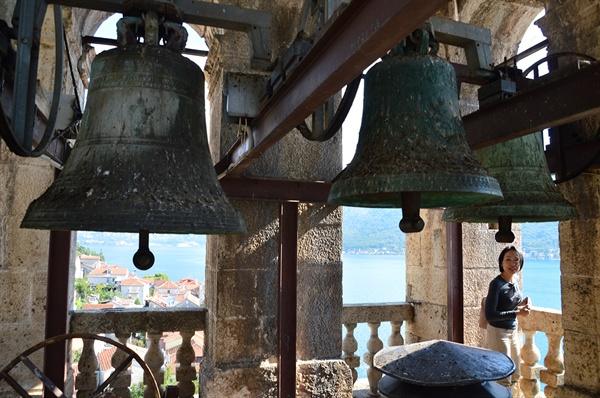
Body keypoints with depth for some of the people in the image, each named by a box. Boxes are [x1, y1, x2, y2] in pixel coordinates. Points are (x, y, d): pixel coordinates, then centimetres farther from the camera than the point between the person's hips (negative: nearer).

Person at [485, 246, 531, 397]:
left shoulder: (514, 281, 3)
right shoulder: (497, 283, -21)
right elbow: (489, 315, -25)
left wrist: (521, 304, -4)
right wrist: (517, 313, -25)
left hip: (513, 332, 8)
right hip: (498, 333, -8)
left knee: (515, 376, 19)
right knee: (504, 378, 1)